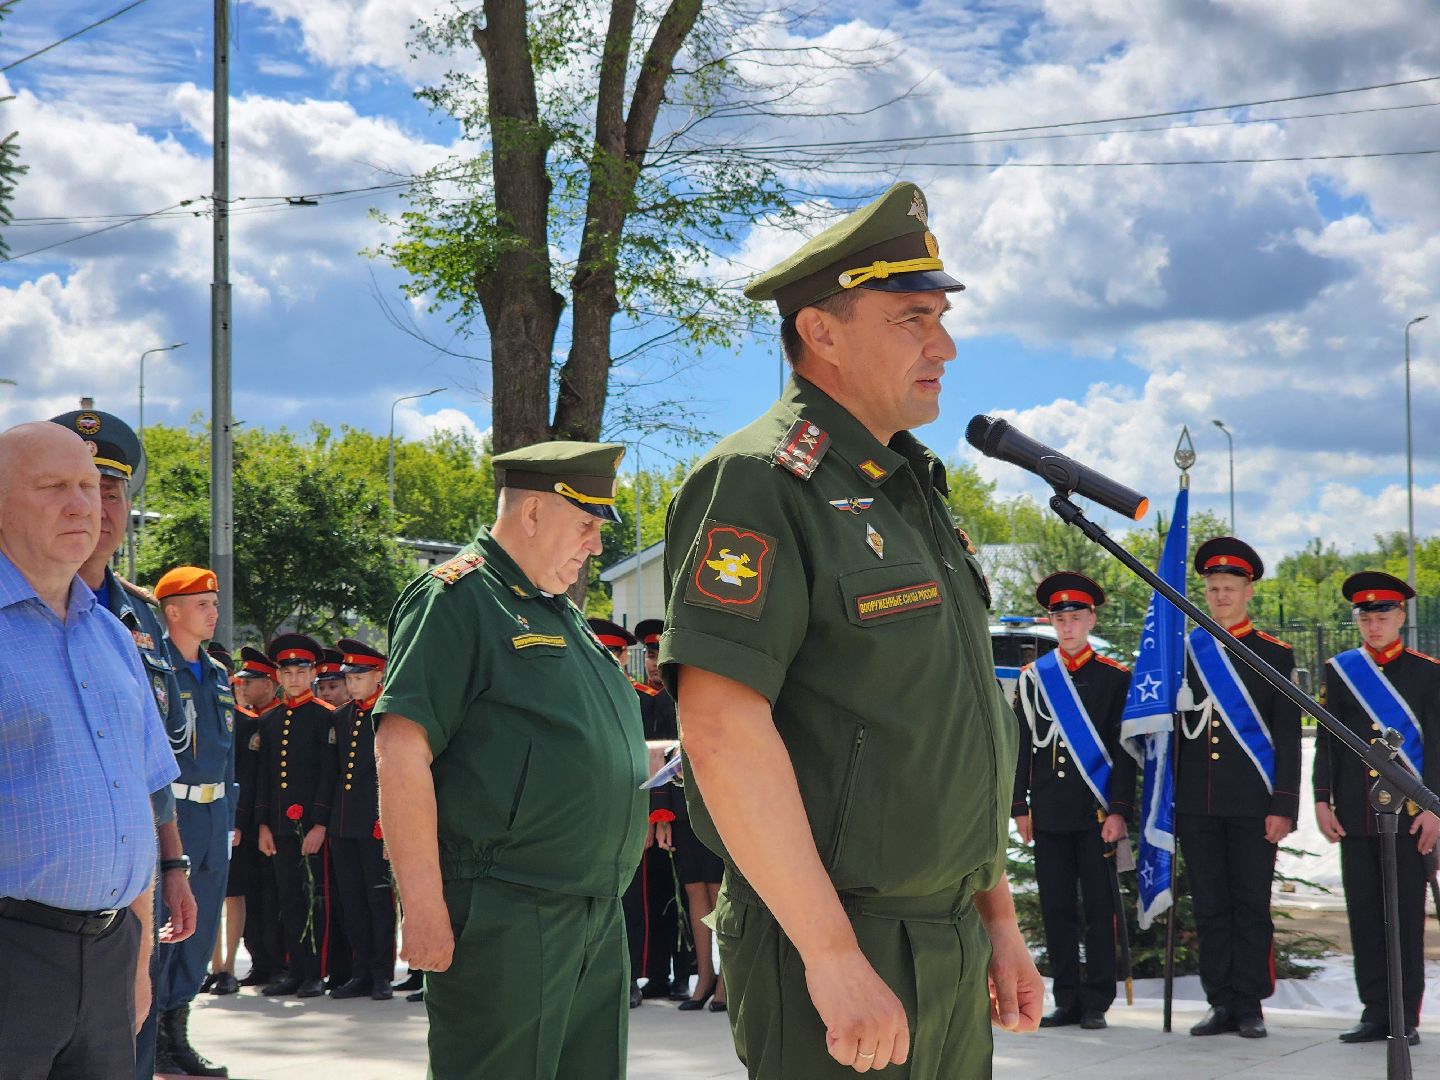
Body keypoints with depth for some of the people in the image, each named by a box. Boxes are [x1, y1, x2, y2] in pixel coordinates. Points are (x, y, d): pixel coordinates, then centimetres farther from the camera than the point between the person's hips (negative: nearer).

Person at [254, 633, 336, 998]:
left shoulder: (324, 717, -2)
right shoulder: (269, 721, 14)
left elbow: (329, 774, -7)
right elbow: (264, 776, 16)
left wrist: (320, 824, -13)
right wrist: (263, 824, 8)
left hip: (311, 823, -5)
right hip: (280, 825, 5)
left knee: (313, 897, -3)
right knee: (289, 899, 8)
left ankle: (315, 974, 1)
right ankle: (295, 970, 14)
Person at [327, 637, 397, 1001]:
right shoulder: (340, 718, 15)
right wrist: (331, 817, 12)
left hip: (377, 824, -6)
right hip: (343, 825, 6)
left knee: (379, 899, -2)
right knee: (352, 901, 8)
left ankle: (382, 975, 4)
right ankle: (361, 973, 15)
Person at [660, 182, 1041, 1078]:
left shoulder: (914, 492, 17)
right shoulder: (760, 484, -12)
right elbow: (721, 726, -22)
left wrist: (999, 921, 16)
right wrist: (833, 956, -23)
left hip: (951, 946, 9)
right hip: (831, 946, -8)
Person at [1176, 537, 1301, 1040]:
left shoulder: (1275, 655, 2)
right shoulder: (1184, 651, 10)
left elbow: (1288, 737, 0)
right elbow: (1172, 729, 13)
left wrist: (1284, 807, -8)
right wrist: (1168, 800, 9)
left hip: (1252, 805, -3)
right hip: (1196, 805, 3)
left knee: (1251, 905, 2)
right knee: (1209, 906, 5)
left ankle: (1250, 1007, 7)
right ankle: (1221, 1003, 11)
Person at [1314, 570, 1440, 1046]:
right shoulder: (1339, 671, 10)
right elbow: (1326, 740, 10)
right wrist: (1322, 800, 2)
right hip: (1355, 816, 2)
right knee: (1363, 912, 4)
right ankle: (1375, 1011, 10)